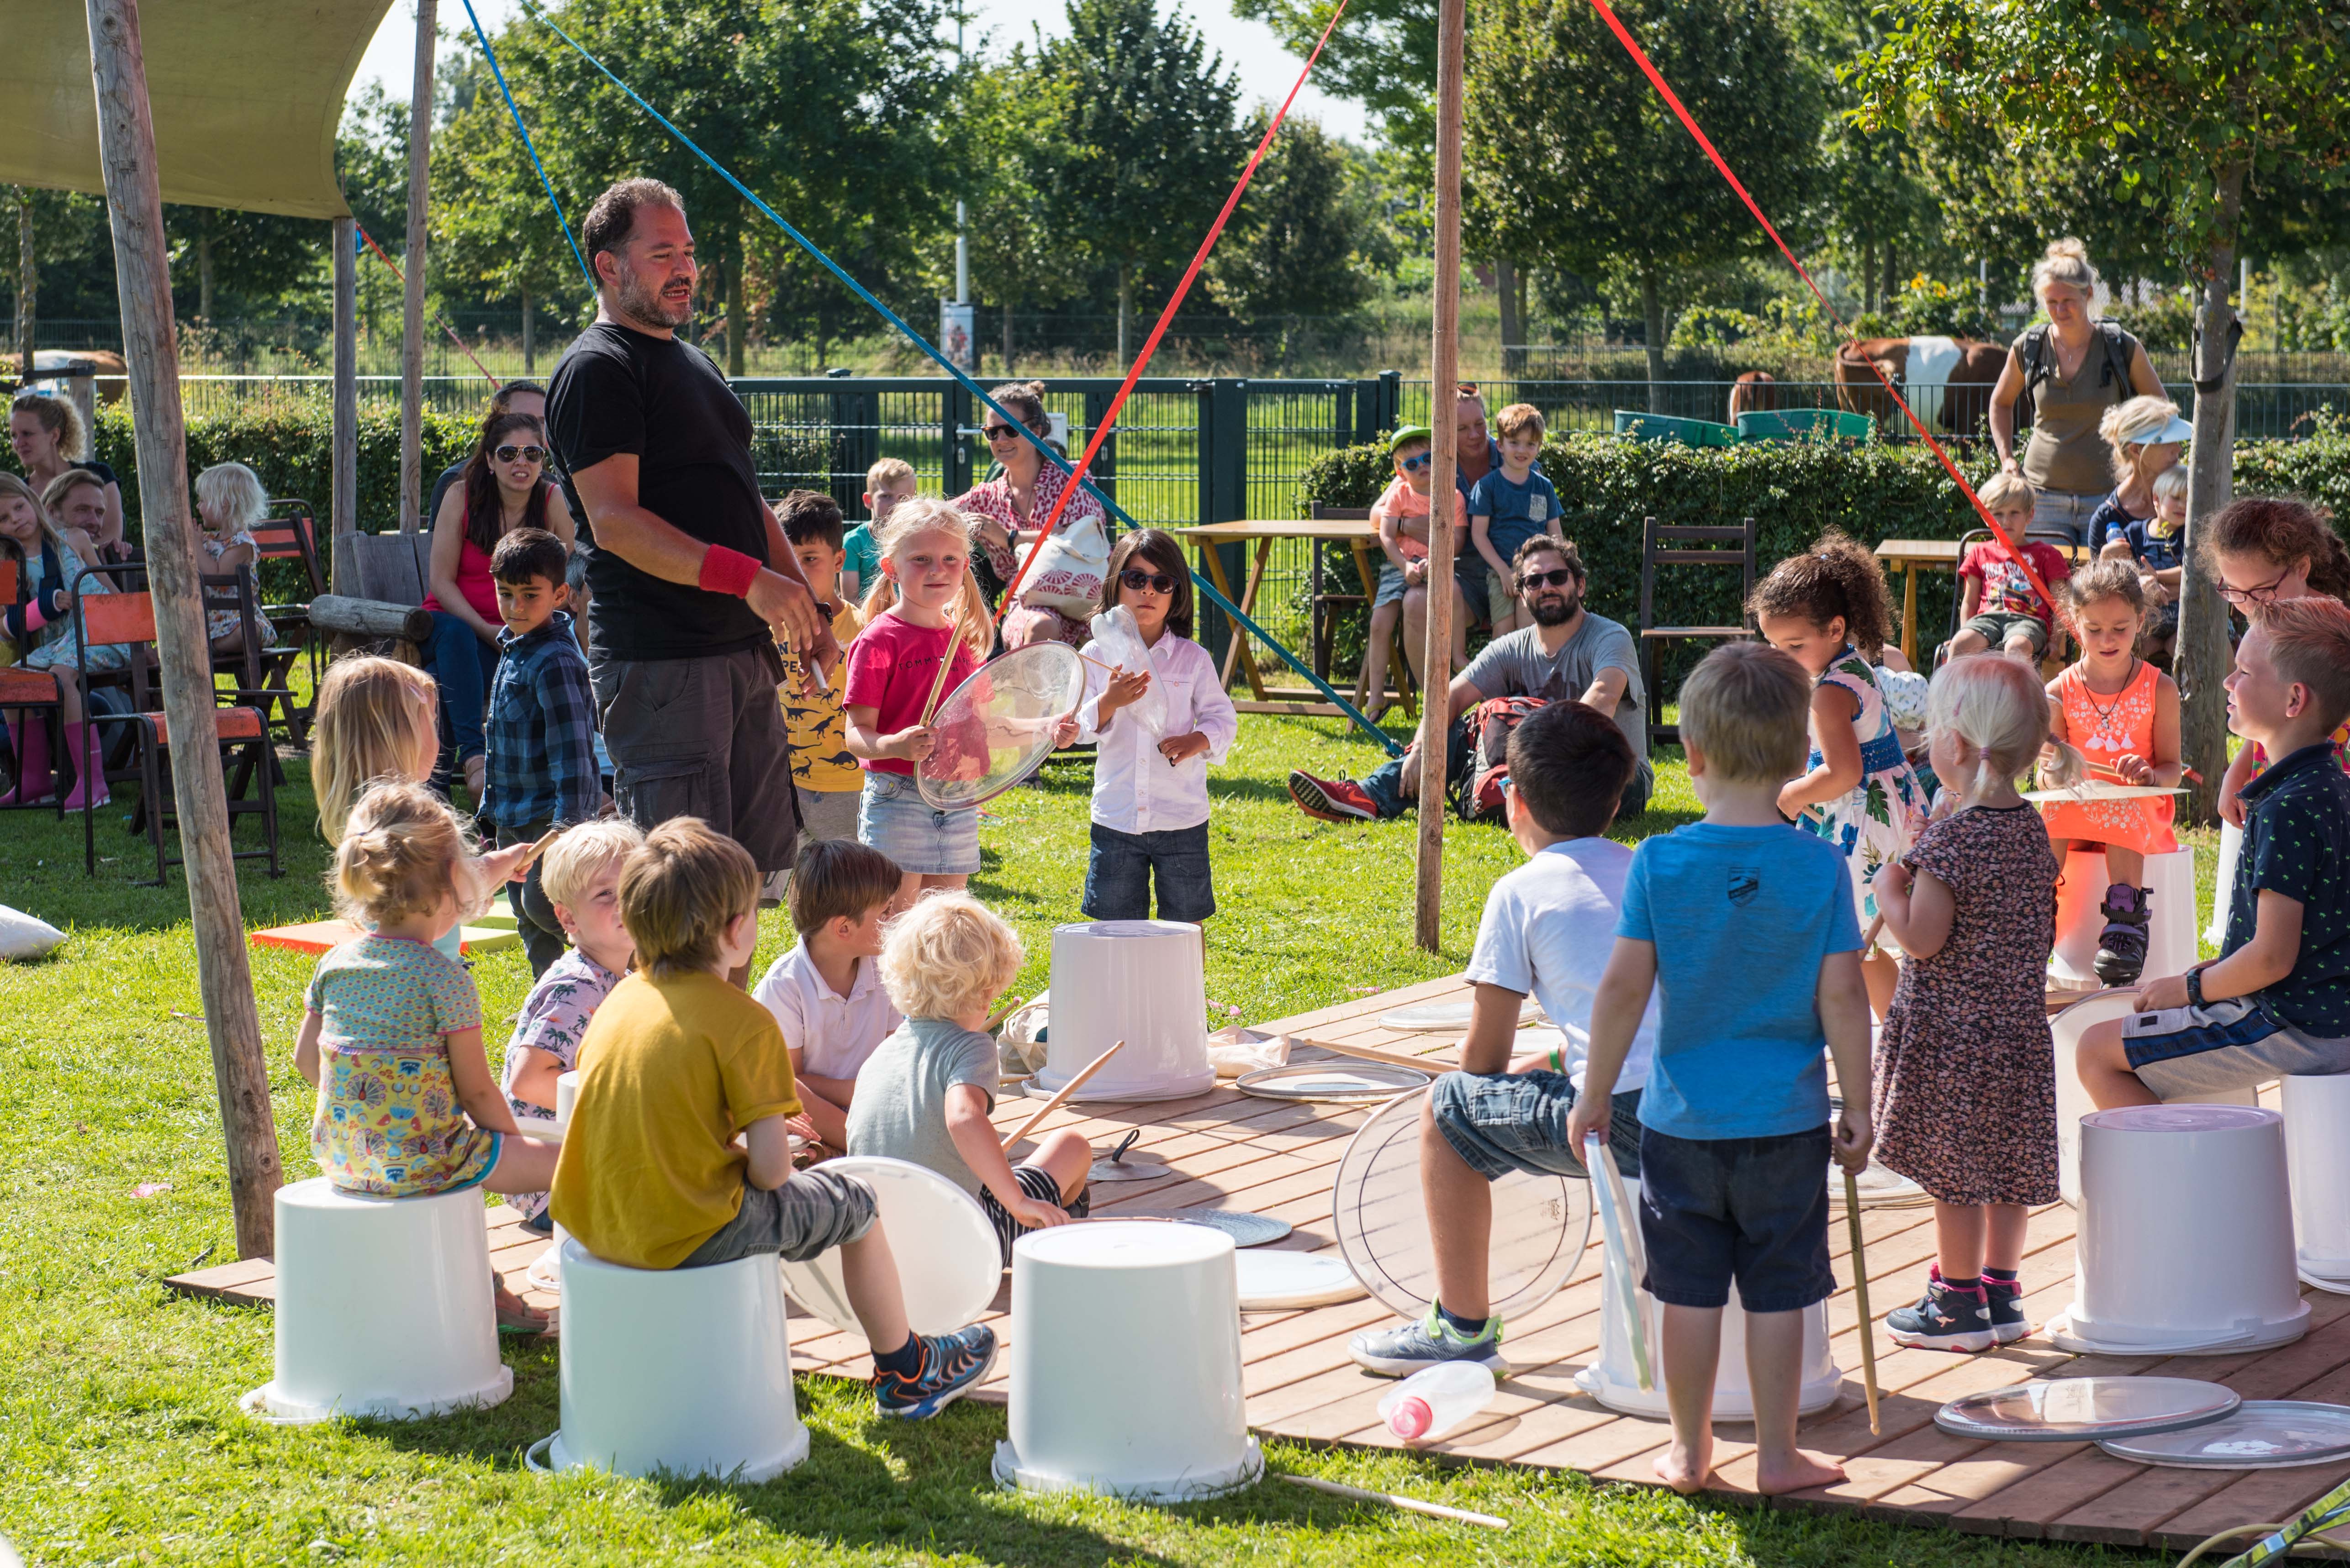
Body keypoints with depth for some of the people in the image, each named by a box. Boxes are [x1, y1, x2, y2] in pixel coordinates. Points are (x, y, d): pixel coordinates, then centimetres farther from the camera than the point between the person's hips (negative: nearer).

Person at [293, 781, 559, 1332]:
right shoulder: (444, 976, -17)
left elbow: (305, 1057, 12)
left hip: (339, 1155, 8)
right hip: (416, 1159, -8)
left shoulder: (335, 963, 1)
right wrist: (512, 1140, 5)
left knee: (470, 1153, 36)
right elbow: (476, 1090, -12)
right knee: (561, 1162, 2)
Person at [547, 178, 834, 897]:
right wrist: (748, 578, -26)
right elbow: (614, 521, -19)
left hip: (745, 649, 9)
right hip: (659, 663, -9)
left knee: (757, 860, 10)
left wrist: (808, 608, 15)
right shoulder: (596, 370, -9)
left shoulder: (693, 362, 21)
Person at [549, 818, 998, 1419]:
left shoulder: (620, 1000, 5)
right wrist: (742, 1163, 5)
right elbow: (771, 1169, -18)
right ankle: (905, 1373, 30)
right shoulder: (743, 1021, -15)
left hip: (596, 1226, 7)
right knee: (854, 1204, 14)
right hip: (685, 1233, -7)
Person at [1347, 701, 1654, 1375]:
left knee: (1447, 1110, 13)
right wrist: (1552, 1061, 32)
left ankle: (1464, 1329, 16)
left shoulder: (1521, 893, 2)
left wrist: (1506, 1071, 27)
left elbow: (1482, 1059, 6)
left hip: (1624, 1123, -7)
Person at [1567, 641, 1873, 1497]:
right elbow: (1842, 997, -8)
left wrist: (1594, 1096, 2)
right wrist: (1857, 1108, 2)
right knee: (1777, 1293, 9)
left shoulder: (1658, 862, -8)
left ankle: (1690, 1450, 22)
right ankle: (1776, 1454, 17)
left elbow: (1623, 989, -9)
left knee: (1691, 1292, 11)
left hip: (1683, 1119, 1)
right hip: (1787, 1121, 0)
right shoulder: (1821, 867, -8)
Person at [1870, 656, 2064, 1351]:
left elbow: (1923, 939, -21)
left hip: (1950, 1029, -8)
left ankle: (1958, 1303, 10)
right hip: (2019, 1025, 8)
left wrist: (1890, 892, -4)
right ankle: (2001, 1293, 23)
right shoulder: (2032, 831, 5)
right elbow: (2043, 936, 12)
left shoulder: (1951, 837, -20)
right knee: (2006, 1164, 14)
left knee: (1954, 1171, 2)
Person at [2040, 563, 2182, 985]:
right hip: (2075, 811, 2)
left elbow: (2172, 769, 1)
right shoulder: (2060, 692, 4)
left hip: (2140, 811, -2)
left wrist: (2150, 774, -23)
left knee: (2123, 812, -36)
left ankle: (2125, 923, -35)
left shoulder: (2159, 689, 2)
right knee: (2050, 810, -31)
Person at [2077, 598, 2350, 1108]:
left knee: (2097, 1053, -8)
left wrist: (2189, 988, -8)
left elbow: (2272, 958, -24)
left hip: (2294, 1028, -10)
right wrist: (2199, 975, 15)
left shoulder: (2289, 808, -22)